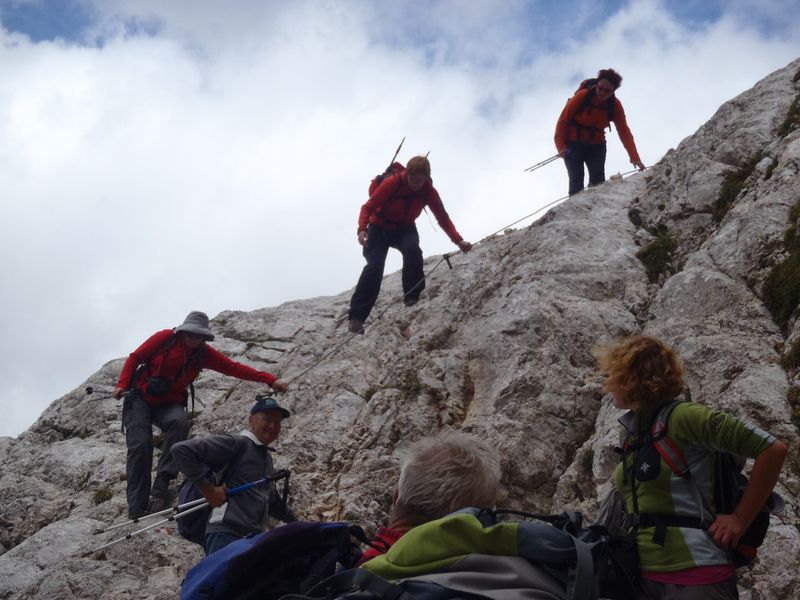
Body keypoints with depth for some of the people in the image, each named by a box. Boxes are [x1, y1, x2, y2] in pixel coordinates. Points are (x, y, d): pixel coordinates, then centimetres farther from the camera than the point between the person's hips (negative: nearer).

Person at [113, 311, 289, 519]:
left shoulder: (203, 353, -1)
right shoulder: (165, 338, -9)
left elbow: (234, 368, -6)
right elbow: (135, 358, -2)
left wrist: (270, 380, -13)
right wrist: (122, 384, -15)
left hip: (169, 404, 2)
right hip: (141, 398, -2)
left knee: (179, 422, -32)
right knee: (140, 445, -18)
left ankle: (161, 485, -35)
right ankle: (137, 508, -15)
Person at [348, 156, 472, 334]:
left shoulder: (429, 191, -15)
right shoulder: (393, 182, -27)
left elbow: (442, 217, -9)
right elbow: (368, 206, -24)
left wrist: (458, 240, -21)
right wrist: (362, 229, -41)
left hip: (404, 229, 3)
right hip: (380, 228, -3)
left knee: (413, 250, -32)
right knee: (375, 266, -22)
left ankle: (412, 297, -24)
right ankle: (357, 316, -23)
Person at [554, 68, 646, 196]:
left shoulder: (615, 106, -12)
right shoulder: (582, 96, -21)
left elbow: (624, 132, -12)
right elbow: (563, 119, -14)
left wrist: (635, 158, -21)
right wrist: (560, 146, -21)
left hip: (596, 145, 3)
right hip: (573, 144, -3)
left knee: (598, 181, -9)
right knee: (576, 180, -13)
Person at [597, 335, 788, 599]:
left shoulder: (683, 417, -12)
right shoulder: (631, 430, 9)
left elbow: (773, 450, -14)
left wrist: (740, 520, -12)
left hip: (694, 577, -7)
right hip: (646, 577, 7)